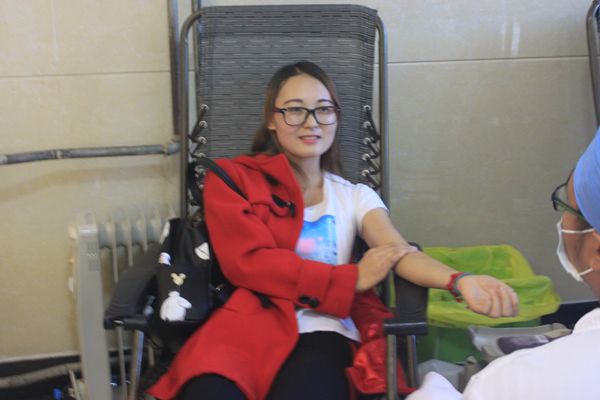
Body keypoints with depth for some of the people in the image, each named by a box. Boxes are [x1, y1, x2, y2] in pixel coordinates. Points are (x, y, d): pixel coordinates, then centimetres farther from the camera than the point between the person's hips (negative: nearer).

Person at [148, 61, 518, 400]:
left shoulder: (355, 197, 21)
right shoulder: (232, 178, 15)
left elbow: (398, 252, 1)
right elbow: (249, 261, 0)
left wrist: (460, 280, -22)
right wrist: (353, 278, -5)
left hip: (321, 334, 1)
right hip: (247, 326, -1)